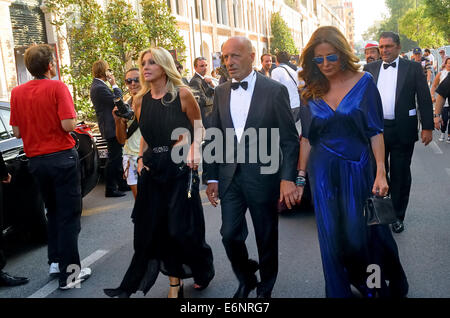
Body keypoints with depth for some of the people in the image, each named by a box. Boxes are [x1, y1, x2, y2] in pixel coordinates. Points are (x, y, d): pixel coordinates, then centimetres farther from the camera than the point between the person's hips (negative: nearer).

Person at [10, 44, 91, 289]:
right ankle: (69, 273, 5)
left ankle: (55, 260, 28)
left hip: (36, 160, 6)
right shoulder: (57, 87, -11)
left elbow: (17, 131, 7)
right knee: (69, 216, 2)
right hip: (62, 156, -5)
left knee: (53, 212, 22)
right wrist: (71, 116, 2)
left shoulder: (17, 92, 5)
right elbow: (68, 125, -19)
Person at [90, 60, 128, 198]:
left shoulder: (97, 86, 14)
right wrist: (114, 85, -12)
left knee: (117, 157, 18)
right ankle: (110, 189, 4)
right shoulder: (100, 87, -19)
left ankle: (121, 184, 28)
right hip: (111, 128, -11)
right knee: (113, 159, -4)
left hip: (112, 127, 11)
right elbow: (117, 101, -19)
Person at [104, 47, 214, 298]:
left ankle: (203, 271, 27)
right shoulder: (141, 100, 8)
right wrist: (141, 158, 5)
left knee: (181, 227, -2)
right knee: (157, 228, 5)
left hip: (180, 167, -5)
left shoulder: (182, 94, -6)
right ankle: (175, 283, 21)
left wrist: (193, 149, -16)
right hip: (153, 169, 5)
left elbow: (198, 127, 1)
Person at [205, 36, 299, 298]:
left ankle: (265, 288, 34)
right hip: (230, 176, 4)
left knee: (267, 238, 11)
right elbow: (215, 137, 10)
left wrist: (288, 178, -15)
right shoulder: (221, 92, 6)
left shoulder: (275, 90, -7)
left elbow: (290, 139, -8)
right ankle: (246, 279, 32)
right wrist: (213, 178, 7)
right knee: (230, 235, 4)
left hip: (263, 176, -3)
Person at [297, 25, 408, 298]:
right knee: (332, 235, 9)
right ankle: (339, 290, 28)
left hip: (358, 170, -2)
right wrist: (301, 178, 4)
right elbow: (306, 138, 5)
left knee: (359, 231, 8)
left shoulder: (363, 82, -5)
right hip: (323, 173, 2)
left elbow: (375, 131, -6)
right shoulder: (312, 91, 2)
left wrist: (381, 172, -13)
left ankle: (367, 282, 36)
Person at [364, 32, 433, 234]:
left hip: (402, 130, -2)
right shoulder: (370, 69, 8)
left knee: (400, 175, 8)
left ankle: (398, 216, 22)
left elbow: (424, 99, -1)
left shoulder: (413, 68, 1)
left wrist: (427, 127, -7)